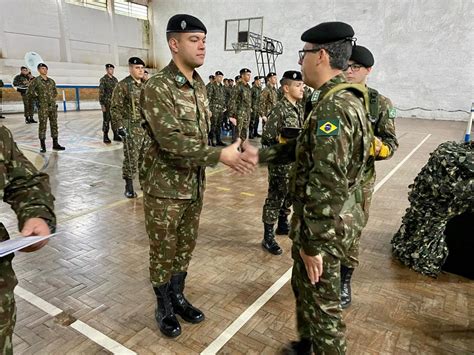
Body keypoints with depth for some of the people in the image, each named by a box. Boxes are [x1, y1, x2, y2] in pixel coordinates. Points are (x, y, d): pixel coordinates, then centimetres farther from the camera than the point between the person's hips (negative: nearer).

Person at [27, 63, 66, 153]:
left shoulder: (51, 81, 11)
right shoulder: (36, 81, -3)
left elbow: (55, 92, 25)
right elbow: (29, 92, -4)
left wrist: (53, 99, 12)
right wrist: (38, 99, -2)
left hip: (53, 106, 5)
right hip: (43, 107, -5)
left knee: (54, 125, 7)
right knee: (42, 126, -2)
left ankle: (55, 144, 15)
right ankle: (43, 146, 3)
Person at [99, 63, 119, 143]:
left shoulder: (115, 79, 11)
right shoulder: (103, 79, -6)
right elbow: (101, 92, -9)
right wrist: (102, 104, -14)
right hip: (107, 103, -5)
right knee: (106, 120, 0)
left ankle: (115, 135, 17)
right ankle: (105, 137, 7)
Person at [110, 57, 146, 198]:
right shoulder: (122, 85, -6)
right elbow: (115, 108, -8)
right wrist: (119, 126, -15)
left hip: (148, 126, 5)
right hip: (131, 128, -5)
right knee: (131, 157, -2)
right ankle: (129, 186, 10)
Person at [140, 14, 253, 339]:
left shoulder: (200, 85, 7)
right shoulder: (157, 87, -17)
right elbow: (170, 140, -26)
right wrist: (220, 155, -30)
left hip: (195, 184, 7)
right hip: (165, 187, -6)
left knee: (186, 246, 19)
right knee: (163, 251, 10)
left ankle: (178, 297, 40)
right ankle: (164, 308, 32)